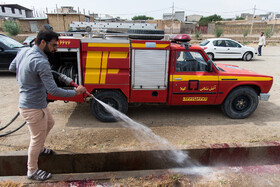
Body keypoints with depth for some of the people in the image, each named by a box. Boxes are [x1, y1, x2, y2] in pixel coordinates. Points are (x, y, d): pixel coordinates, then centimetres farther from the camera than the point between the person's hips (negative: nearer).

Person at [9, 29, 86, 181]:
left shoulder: (23, 52, 1)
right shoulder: (41, 62, -28)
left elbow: (12, 68, 18)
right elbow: (53, 90, -30)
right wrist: (76, 92, -20)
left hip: (32, 102, 10)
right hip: (33, 107, -10)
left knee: (49, 123, 29)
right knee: (37, 138, 8)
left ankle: (39, 149, 51)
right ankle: (32, 171, 30)